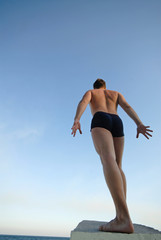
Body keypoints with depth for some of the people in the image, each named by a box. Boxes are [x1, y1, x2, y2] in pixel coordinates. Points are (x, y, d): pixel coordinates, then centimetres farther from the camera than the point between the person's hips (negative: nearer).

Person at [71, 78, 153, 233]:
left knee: (108, 160, -26)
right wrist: (139, 124, -2)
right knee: (117, 166, 7)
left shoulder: (90, 92, 28)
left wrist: (76, 120, -16)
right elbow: (127, 106, 14)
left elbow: (83, 103, 3)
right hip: (117, 122, 4)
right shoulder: (116, 93, 35)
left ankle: (124, 219, -44)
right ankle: (121, 215, -7)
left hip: (100, 121, -4)